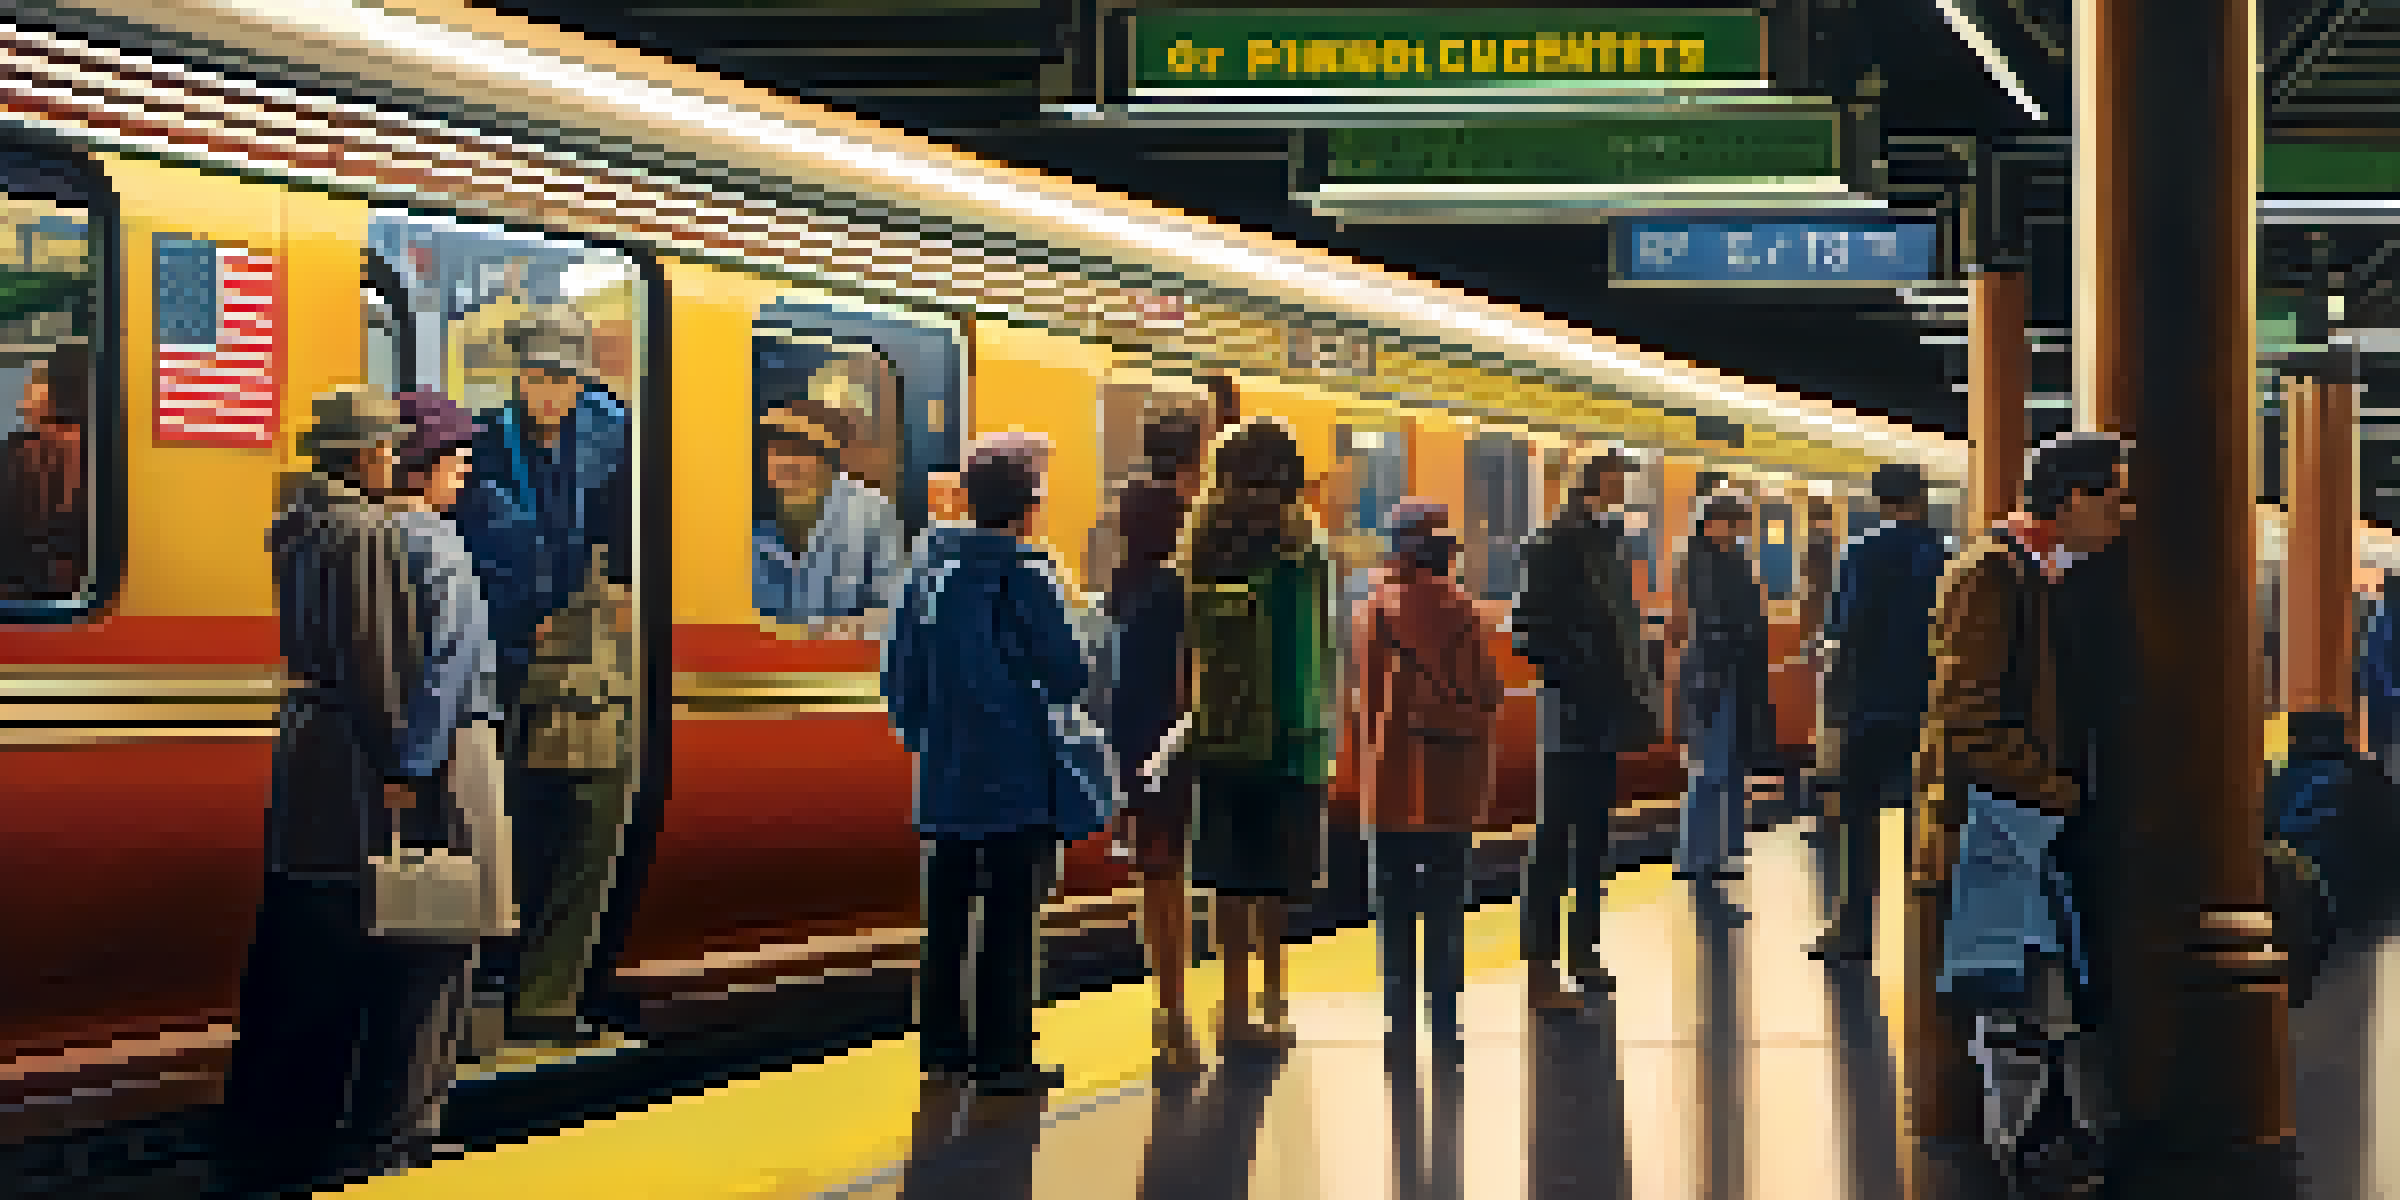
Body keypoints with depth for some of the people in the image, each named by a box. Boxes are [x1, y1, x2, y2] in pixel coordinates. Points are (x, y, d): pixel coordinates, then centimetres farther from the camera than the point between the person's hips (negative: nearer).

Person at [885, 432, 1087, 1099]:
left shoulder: (929, 571, 5)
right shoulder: (1026, 576, -12)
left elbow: (899, 675, 9)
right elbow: (1068, 675, -10)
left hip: (944, 778, 6)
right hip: (1016, 784, -6)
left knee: (947, 917, 13)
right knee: (1010, 921, 0)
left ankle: (944, 1049, 19)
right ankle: (1003, 1058, 1)